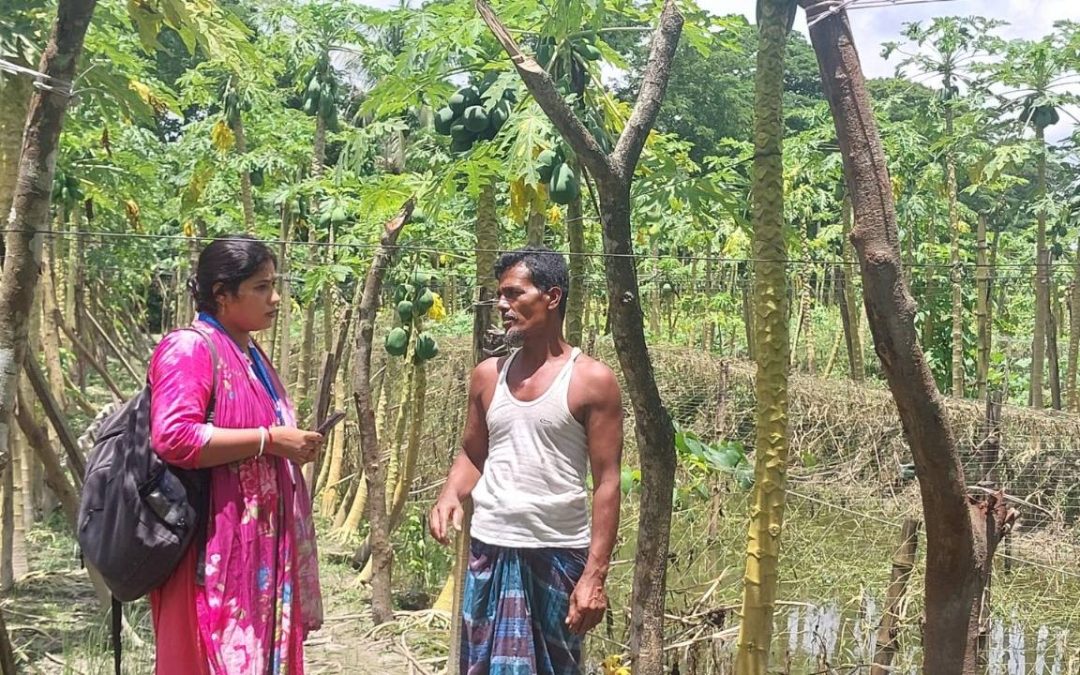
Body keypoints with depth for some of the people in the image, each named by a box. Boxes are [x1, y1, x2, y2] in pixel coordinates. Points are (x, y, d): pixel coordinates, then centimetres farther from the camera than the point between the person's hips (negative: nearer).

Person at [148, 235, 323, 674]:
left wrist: (293, 446, 14)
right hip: (213, 549, -9)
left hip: (258, 545, 9)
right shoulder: (189, 348, -11)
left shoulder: (250, 355, 18)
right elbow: (173, 438, -24)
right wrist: (269, 440, -20)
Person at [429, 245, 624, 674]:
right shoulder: (488, 375, 7)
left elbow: (606, 483, -8)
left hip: (558, 556, -4)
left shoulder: (593, 381, -7)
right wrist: (450, 495, -7)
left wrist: (595, 575, -14)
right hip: (489, 552, 4)